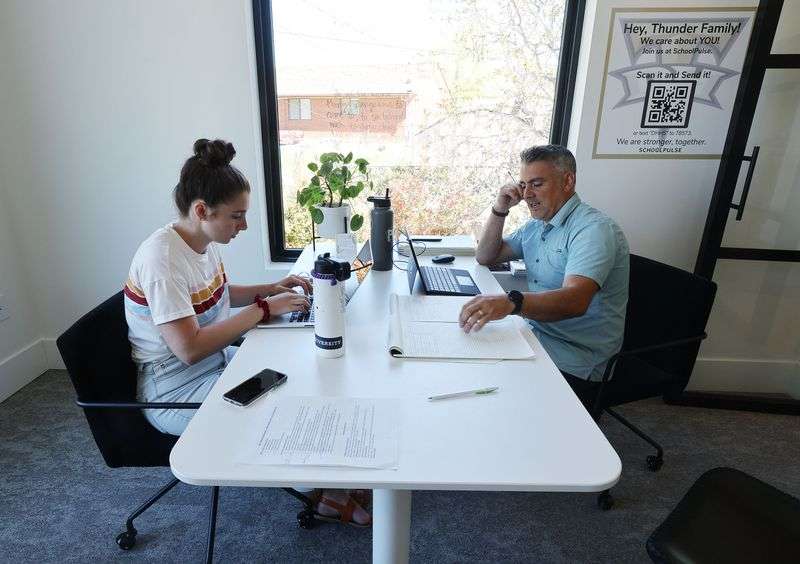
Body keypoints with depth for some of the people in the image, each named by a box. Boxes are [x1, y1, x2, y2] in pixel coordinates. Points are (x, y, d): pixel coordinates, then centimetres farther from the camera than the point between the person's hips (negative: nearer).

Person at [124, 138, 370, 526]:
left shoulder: (203, 241, -1)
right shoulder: (162, 258, -26)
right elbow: (190, 349, -30)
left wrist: (271, 288, 1)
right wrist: (264, 309, -24)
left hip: (216, 360, 8)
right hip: (174, 390, -8)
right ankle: (327, 491, 11)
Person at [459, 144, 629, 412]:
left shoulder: (595, 229, -17)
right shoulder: (536, 225, 12)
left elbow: (575, 300, -33)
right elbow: (485, 257, 15)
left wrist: (510, 302, -50)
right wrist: (500, 209, 0)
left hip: (574, 365, -7)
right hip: (536, 335, 8)